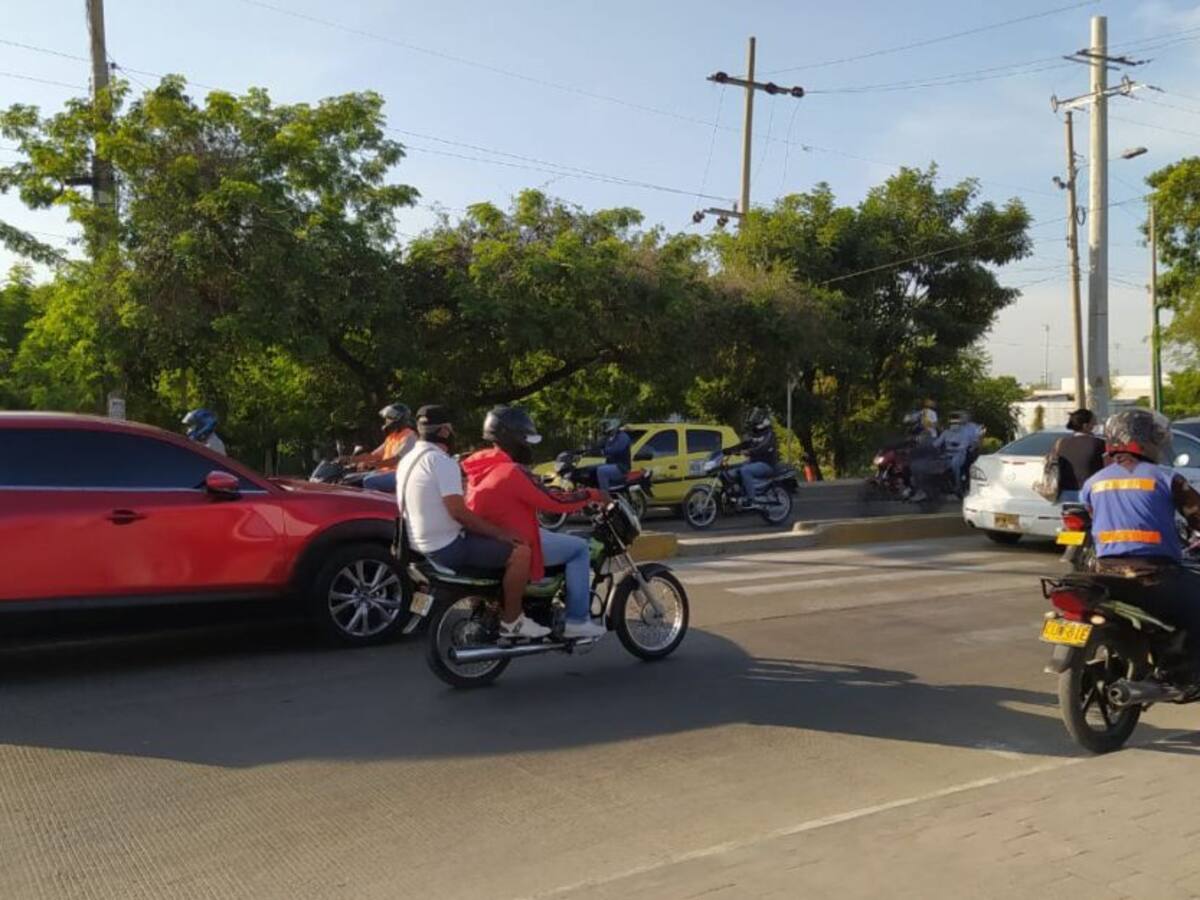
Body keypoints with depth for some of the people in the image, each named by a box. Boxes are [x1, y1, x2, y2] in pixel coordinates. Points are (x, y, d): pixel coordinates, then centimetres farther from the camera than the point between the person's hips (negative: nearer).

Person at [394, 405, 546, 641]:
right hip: (446, 547, -10)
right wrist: (499, 533, -16)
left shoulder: (408, 459, 12)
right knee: (520, 551, -12)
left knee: (489, 539, 29)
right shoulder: (442, 461, -19)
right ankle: (511, 622, -3)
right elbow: (458, 512, -24)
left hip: (421, 544, 11)